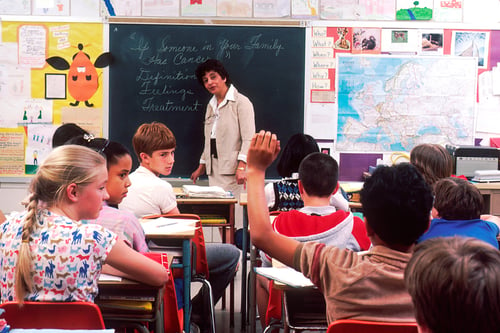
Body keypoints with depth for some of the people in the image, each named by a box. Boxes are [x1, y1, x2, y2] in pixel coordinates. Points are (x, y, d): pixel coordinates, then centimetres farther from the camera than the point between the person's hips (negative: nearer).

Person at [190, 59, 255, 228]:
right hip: (214, 171, 7)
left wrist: (242, 167, -21)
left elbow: (249, 139, -11)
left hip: (233, 171, -7)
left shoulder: (241, 102, -4)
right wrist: (202, 166, 23)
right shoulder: (211, 105, 19)